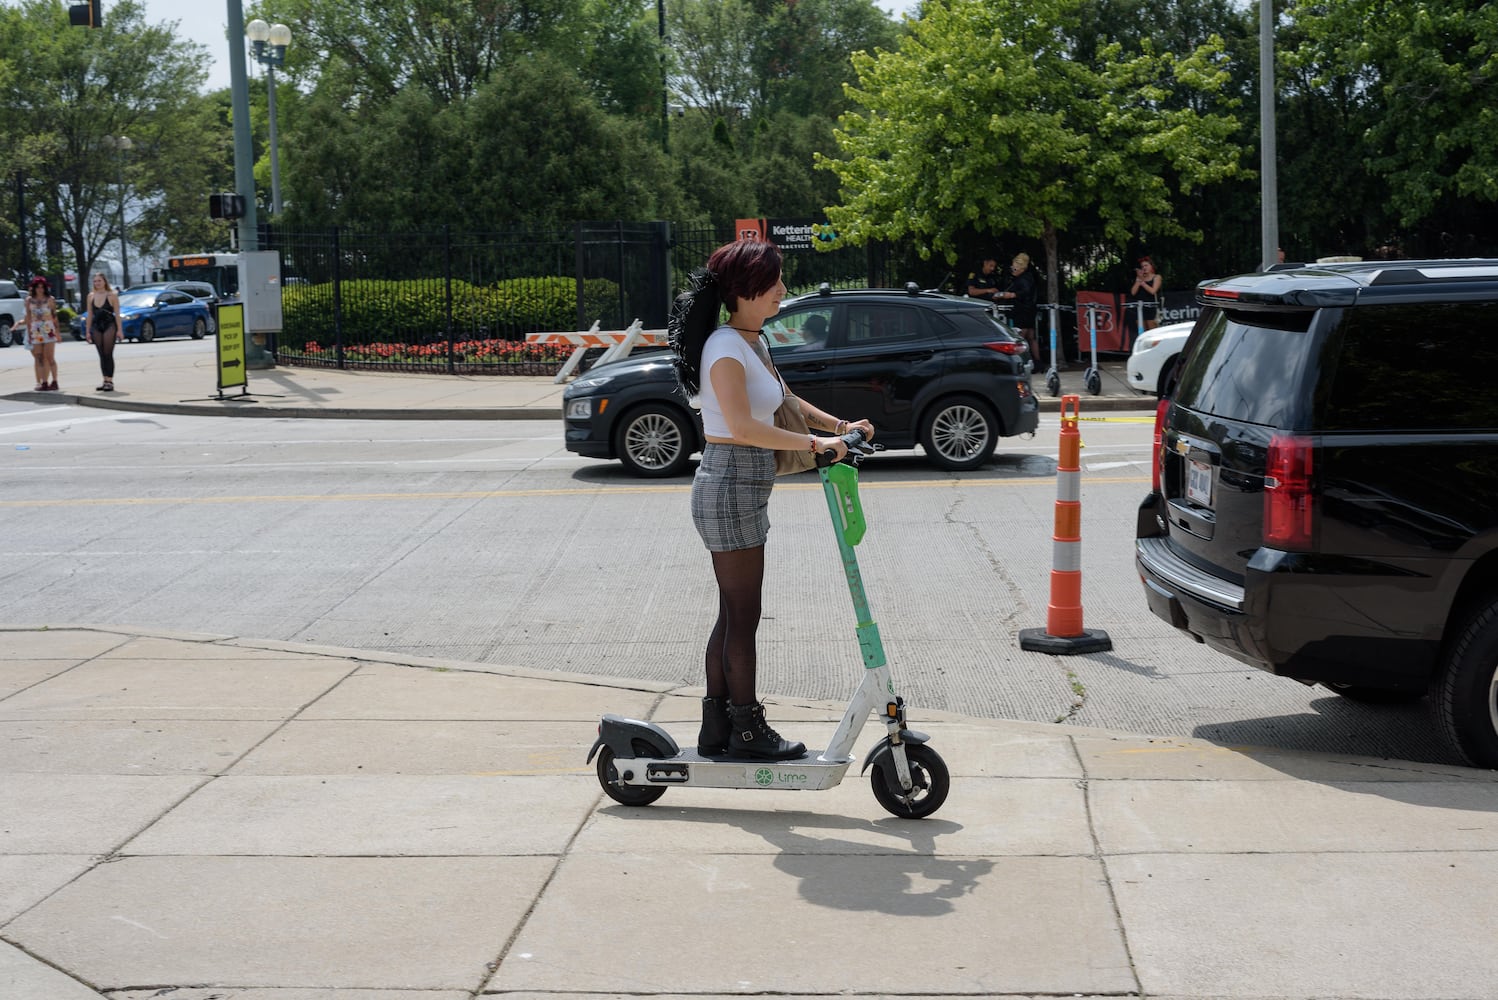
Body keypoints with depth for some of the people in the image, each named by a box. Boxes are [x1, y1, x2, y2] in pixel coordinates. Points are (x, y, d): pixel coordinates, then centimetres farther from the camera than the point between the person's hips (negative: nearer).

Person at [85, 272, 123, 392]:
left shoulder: (112, 296, -3)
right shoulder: (91, 296, 10)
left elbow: (117, 314, -5)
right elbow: (89, 315, 12)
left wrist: (119, 330, -11)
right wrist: (87, 331, 9)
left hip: (109, 326, -5)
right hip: (96, 327, 5)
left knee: (108, 354, -8)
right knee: (102, 355, 6)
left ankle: (110, 381, -7)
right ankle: (105, 381, 10)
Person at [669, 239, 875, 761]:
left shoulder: (752, 341, 12)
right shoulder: (725, 348, -18)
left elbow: (784, 400, 24)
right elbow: (743, 426, -28)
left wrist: (839, 426, 12)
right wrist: (813, 442, -26)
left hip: (745, 491, 10)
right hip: (729, 488, -10)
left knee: (733, 614, 13)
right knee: (743, 616, -1)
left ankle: (716, 728, 19)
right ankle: (747, 729, 9)